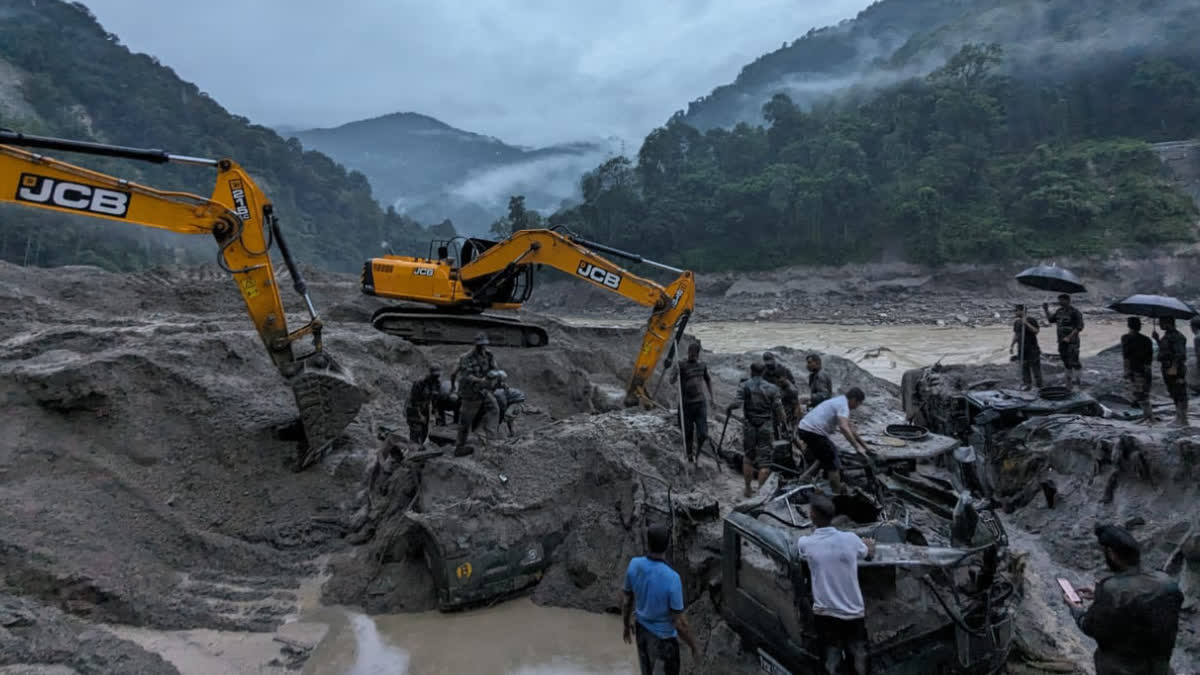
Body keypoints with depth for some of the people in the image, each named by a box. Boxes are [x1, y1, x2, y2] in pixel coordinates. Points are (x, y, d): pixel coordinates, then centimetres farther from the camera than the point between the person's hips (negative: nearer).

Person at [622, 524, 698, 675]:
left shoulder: (634, 565, -21)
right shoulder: (672, 579, -37)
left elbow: (627, 601, -5)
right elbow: (679, 623, -25)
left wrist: (626, 624, 14)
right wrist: (692, 644, -7)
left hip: (642, 629, 5)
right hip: (663, 637, -4)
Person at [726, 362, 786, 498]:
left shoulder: (744, 386, -2)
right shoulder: (772, 388, 1)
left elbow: (737, 402, -16)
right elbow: (778, 409, -3)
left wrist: (728, 409, 3)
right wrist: (782, 419, 17)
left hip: (749, 426, 1)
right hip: (766, 428, -1)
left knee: (748, 457, 17)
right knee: (764, 461, 3)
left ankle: (748, 489, 21)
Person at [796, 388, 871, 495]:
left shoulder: (839, 401, 21)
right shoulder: (843, 405, -11)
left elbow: (850, 427, 29)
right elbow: (844, 428, -27)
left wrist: (863, 444, 32)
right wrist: (857, 447, -26)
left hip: (804, 429, 10)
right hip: (814, 433, -10)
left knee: (825, 457, 30)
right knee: (834, 465, -1)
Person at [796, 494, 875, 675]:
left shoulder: (805, 543, -13)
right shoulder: (851, 539, -11)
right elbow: (870, 555, 12)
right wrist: (870, 544, 34)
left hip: (824, 613, -1)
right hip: (853, 612, 1)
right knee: (859, 657, 18)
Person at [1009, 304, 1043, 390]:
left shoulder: (1031, 320, -6)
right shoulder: (1016, 322, 10)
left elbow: (1036, 331, -17)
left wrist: (1026, 323, -24)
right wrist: (1011, 346, 14)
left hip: (1032, 348, -5)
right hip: (1021, 348, 5)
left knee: (1035, 366, -1)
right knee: (1024, 366, 4)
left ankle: (1039, 386, 8)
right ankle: (1026, 383, 9)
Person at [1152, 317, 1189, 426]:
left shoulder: (1177, 336, -15)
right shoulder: (1166, 335, 14)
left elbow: (1180, 354, -24)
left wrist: (1174, 367, -30)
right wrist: (1157, 339, 18)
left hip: (1176, 370, -10)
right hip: (1167, 370, 10)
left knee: (1180, 395, -5)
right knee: (1174, 394, 16)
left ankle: (1183, 420, -2)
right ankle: (1178, 418, 25)